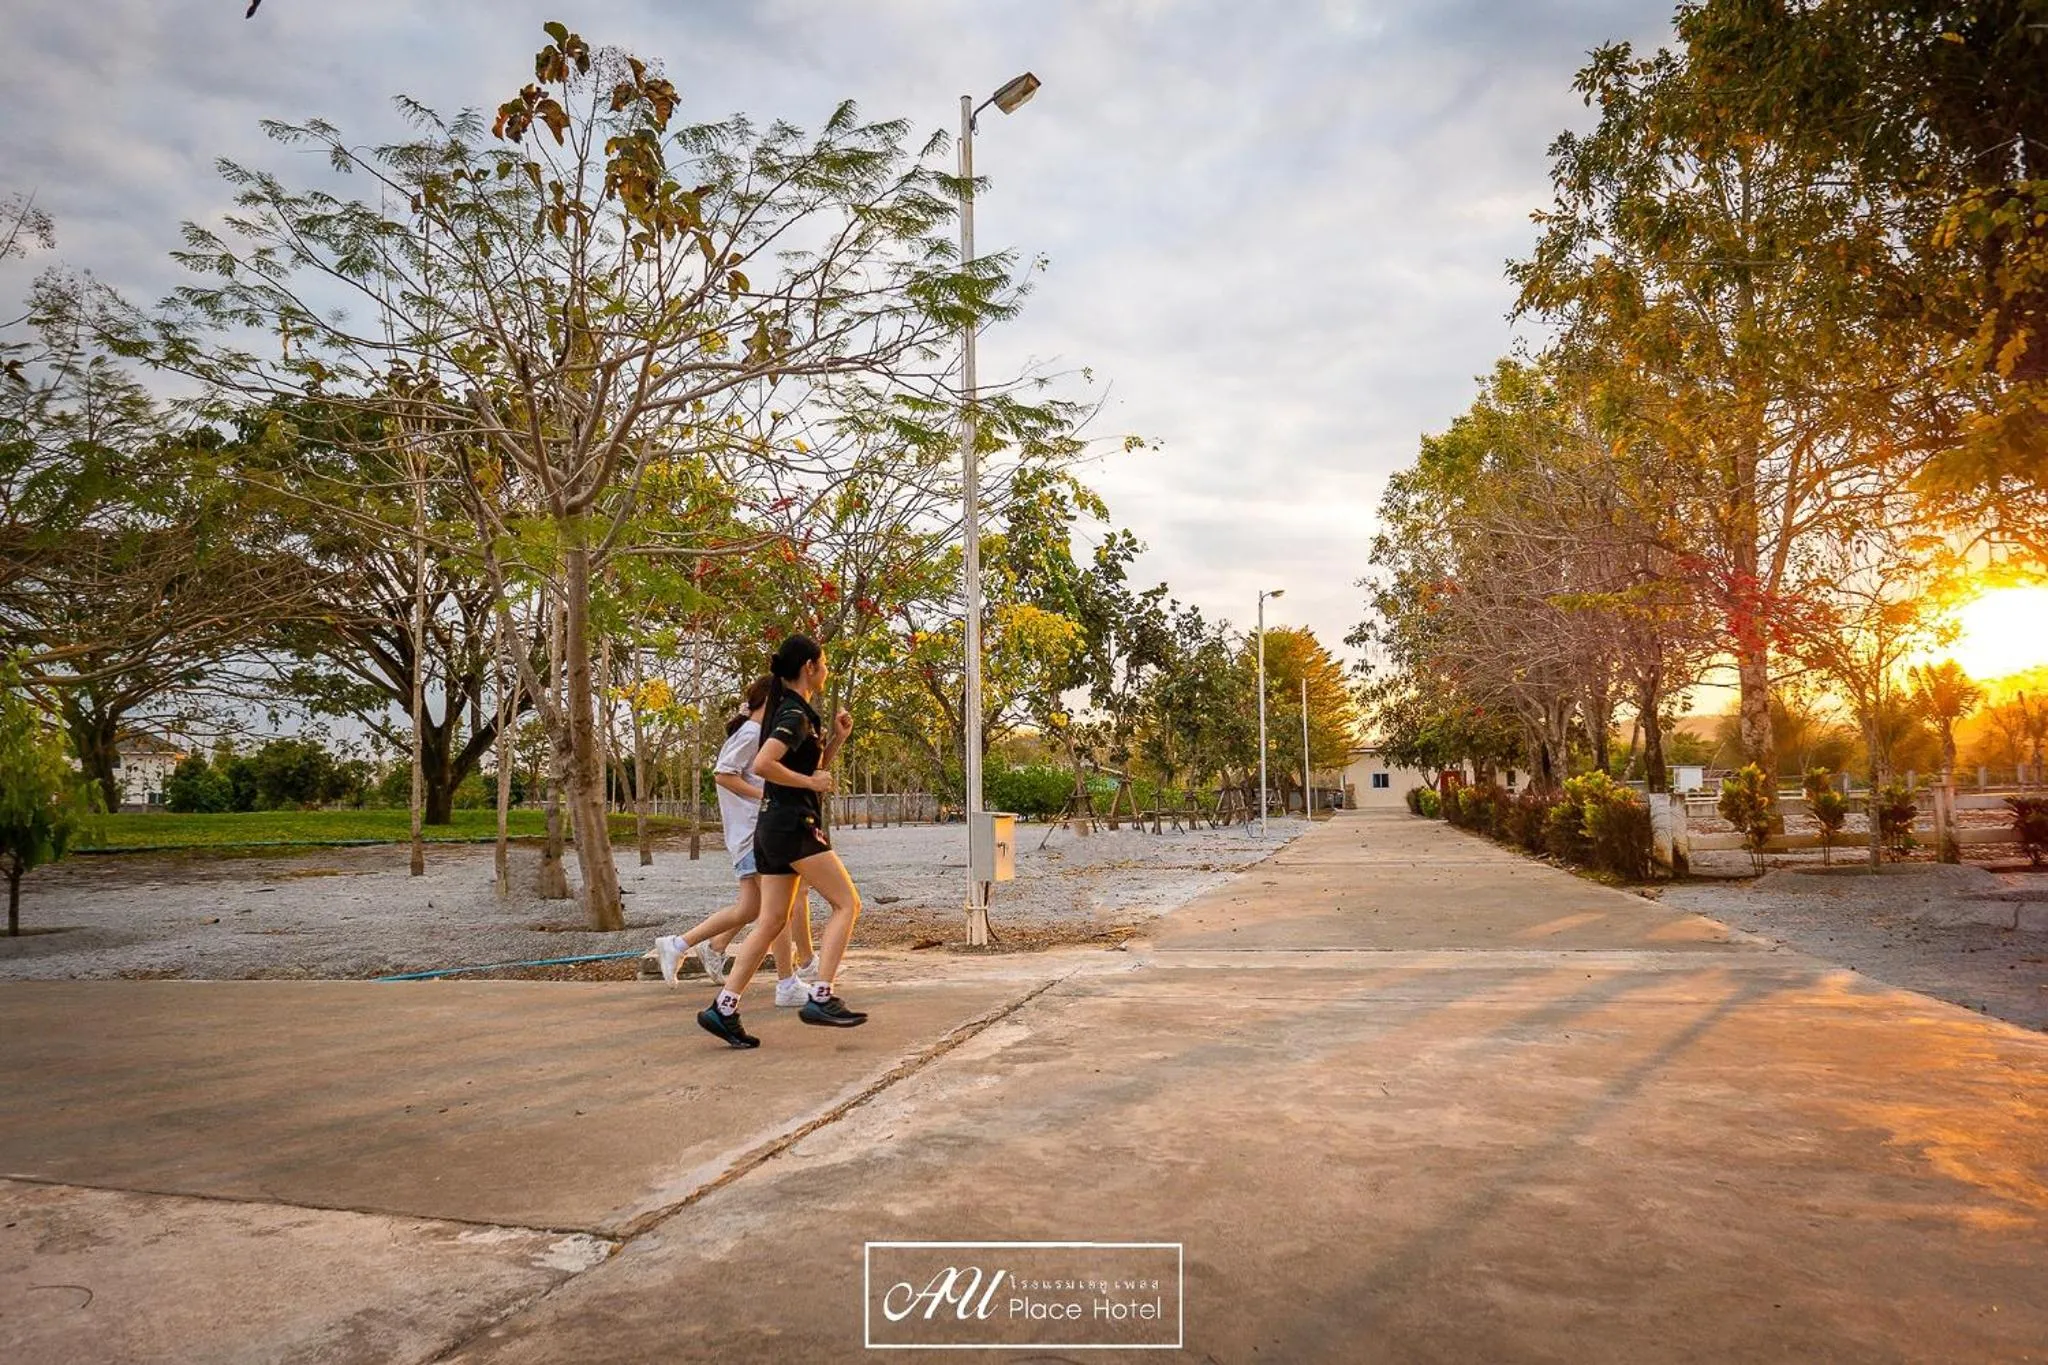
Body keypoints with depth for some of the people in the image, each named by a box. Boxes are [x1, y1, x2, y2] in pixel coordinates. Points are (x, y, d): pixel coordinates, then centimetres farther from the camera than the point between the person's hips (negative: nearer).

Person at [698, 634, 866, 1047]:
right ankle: (821, 998, -9)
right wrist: (810, 782, -16)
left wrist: (836, 738, 13)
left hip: (773, 826, 10)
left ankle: (723, 1008, 6)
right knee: (847, 903, -5)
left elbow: (813, 767, 27)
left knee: (772, 921, 8)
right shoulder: (796, 715, -12)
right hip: (793, 824, -10)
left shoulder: (788, 711, 19)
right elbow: (762, 765, -26)